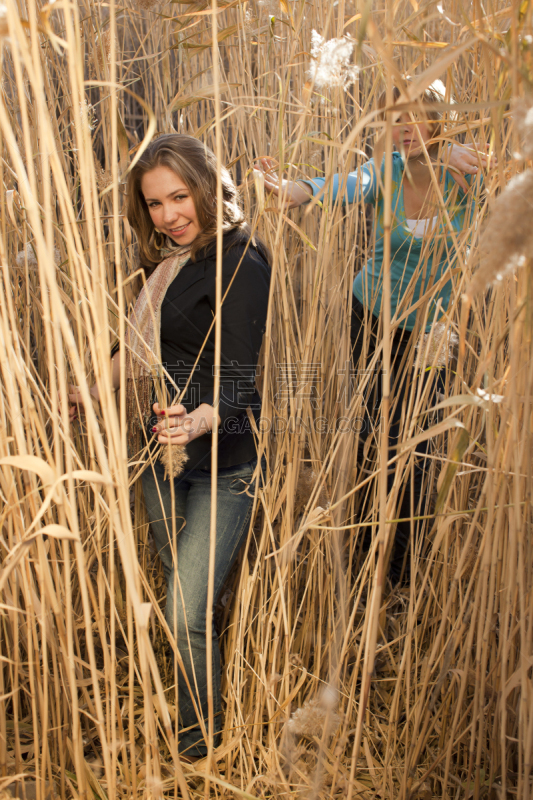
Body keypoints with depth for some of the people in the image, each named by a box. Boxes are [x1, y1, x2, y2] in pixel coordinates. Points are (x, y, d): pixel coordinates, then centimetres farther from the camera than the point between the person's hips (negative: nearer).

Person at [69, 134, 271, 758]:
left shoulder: (239, 263, -15)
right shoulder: (168, 260, 10)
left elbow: (235, 376, -22)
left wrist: (197, 421, -40)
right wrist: (92, 390, 26)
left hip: (222, 459, -8)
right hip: (162, 451, 8)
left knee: (186, 615, -6)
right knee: (180, 585, 20)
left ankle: (199, 736, 21)